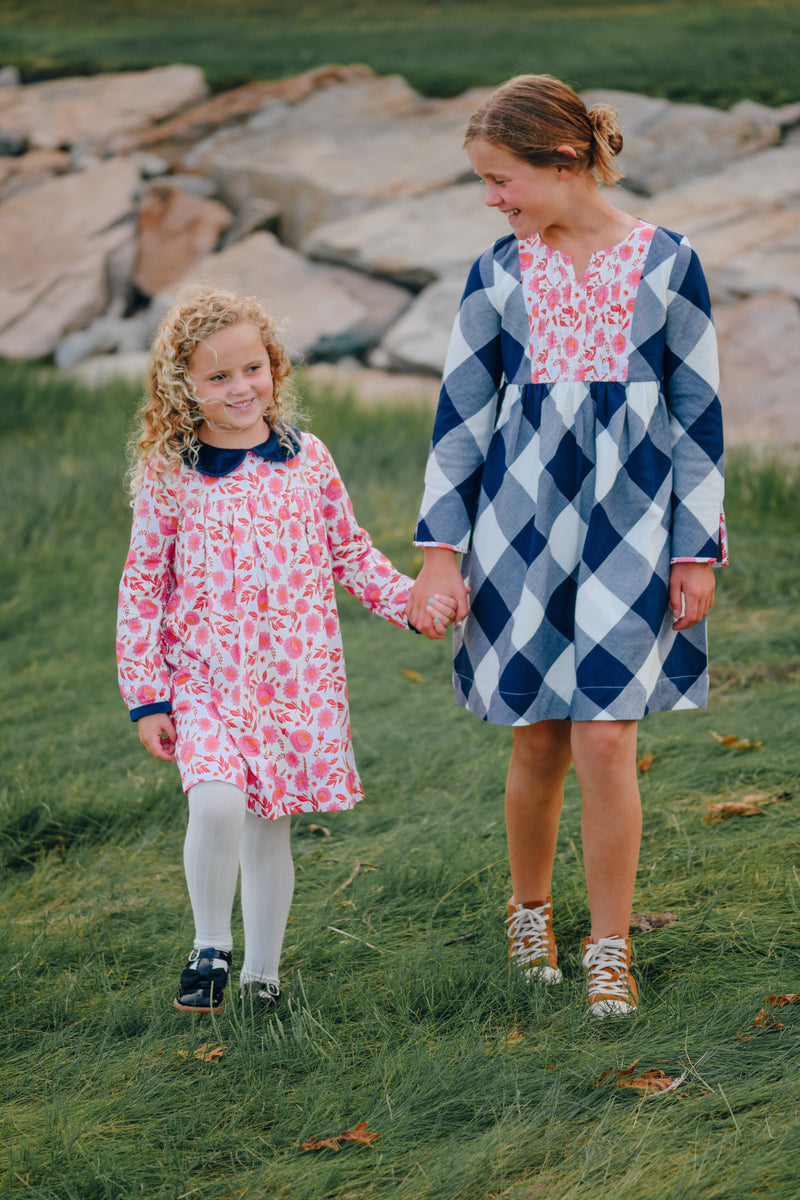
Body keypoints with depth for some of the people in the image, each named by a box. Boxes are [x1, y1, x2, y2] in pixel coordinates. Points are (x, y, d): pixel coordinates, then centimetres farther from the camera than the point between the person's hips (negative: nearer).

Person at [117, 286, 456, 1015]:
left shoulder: (307, 459, 3)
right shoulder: (167, 476, -3)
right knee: (217, 802, -24)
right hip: (204, 679, -2)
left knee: (268, 828, 8)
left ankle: (262, 974, 26)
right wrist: (147, 697, -1)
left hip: (299, 677, 2)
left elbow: (350, 550, 15)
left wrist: (409, 602, 1)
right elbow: (142, 587, 1)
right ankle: (211, 947, -1)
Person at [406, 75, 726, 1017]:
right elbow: (462, 410, 7)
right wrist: (439, 550, 2)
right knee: (537, 741, 6)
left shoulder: (665, 263, -1)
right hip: (521, 516, 2)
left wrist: (696, 549, 0)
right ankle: (529, 911, 30)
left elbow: (697, 413, 2)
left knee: (604, 736, -9)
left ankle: (609, 948, 4)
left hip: (628, 516, -2)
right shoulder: (501, 273, 4)